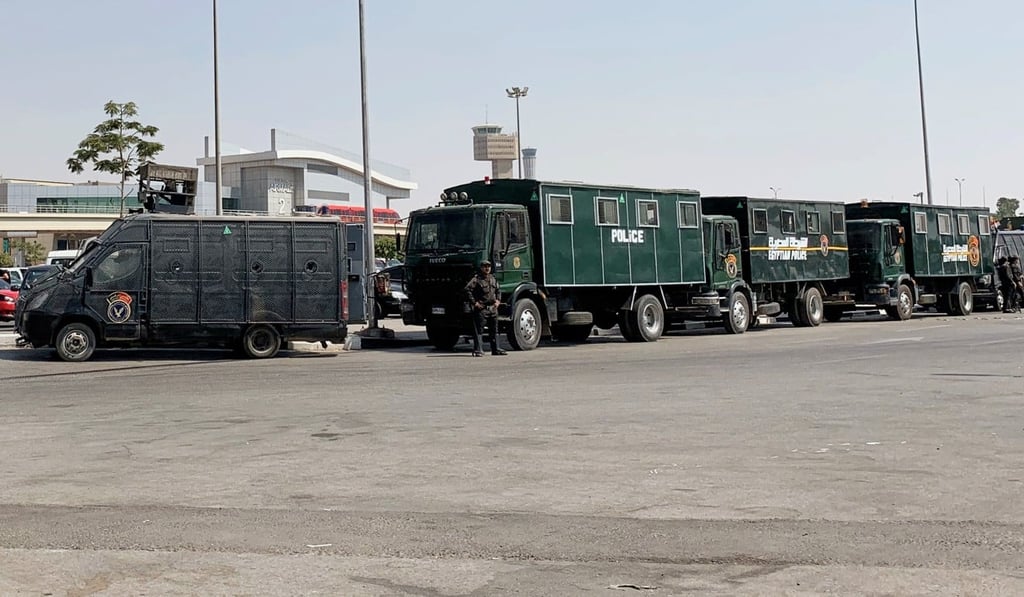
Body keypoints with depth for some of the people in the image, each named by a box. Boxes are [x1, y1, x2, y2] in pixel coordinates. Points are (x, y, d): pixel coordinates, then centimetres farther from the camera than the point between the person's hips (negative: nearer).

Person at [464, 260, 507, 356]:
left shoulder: (493, 279, 15)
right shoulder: (476, 279, -8)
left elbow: (498, 290, 28)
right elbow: (467, 290, -15)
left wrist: (498, 300, 13)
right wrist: (474, 302, -16)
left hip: (493, 308, 7)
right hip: (481, 308, -7)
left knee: (494, 329, 11)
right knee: (479, 330, -6)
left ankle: (495, 349, 19)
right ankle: (477, 350, -5)